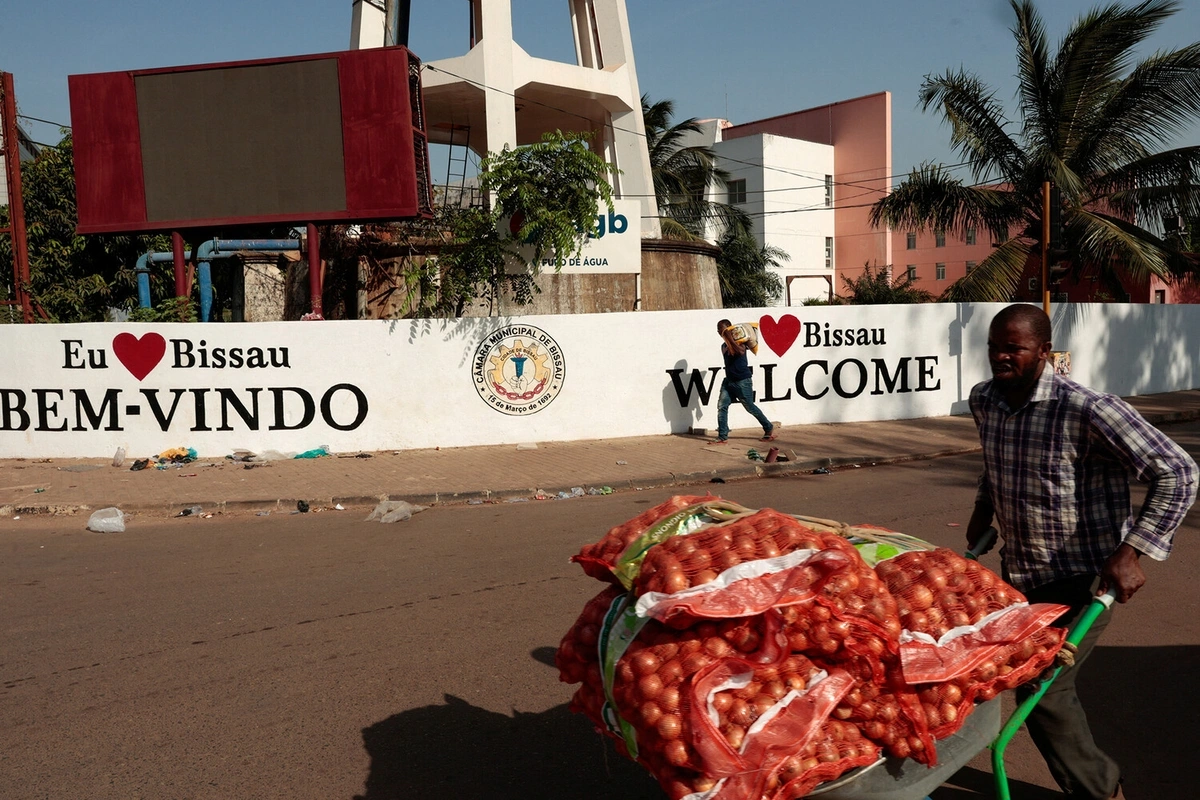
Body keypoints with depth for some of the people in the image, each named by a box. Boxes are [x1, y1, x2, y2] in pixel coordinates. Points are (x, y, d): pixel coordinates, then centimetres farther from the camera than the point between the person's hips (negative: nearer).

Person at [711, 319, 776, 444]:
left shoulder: (738, 341, -14)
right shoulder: (724, 345, 11)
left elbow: (741, 351, -37)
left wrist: (729, 338, -38)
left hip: (743, 381, -8)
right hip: (729, 381, 8)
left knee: (750, 408, 3)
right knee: (721, 406, -3)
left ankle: (769, 428, 22)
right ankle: (722, 437, 0)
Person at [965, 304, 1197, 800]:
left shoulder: (1087, 410, -23)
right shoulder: (983, 401, -1)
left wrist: (1131, 551, -24)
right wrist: (983, 508, 13)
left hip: (1083, 577, -7)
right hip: (1019, 574, 7)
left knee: (1040, 687, -10)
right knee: (1029, 678, 15)